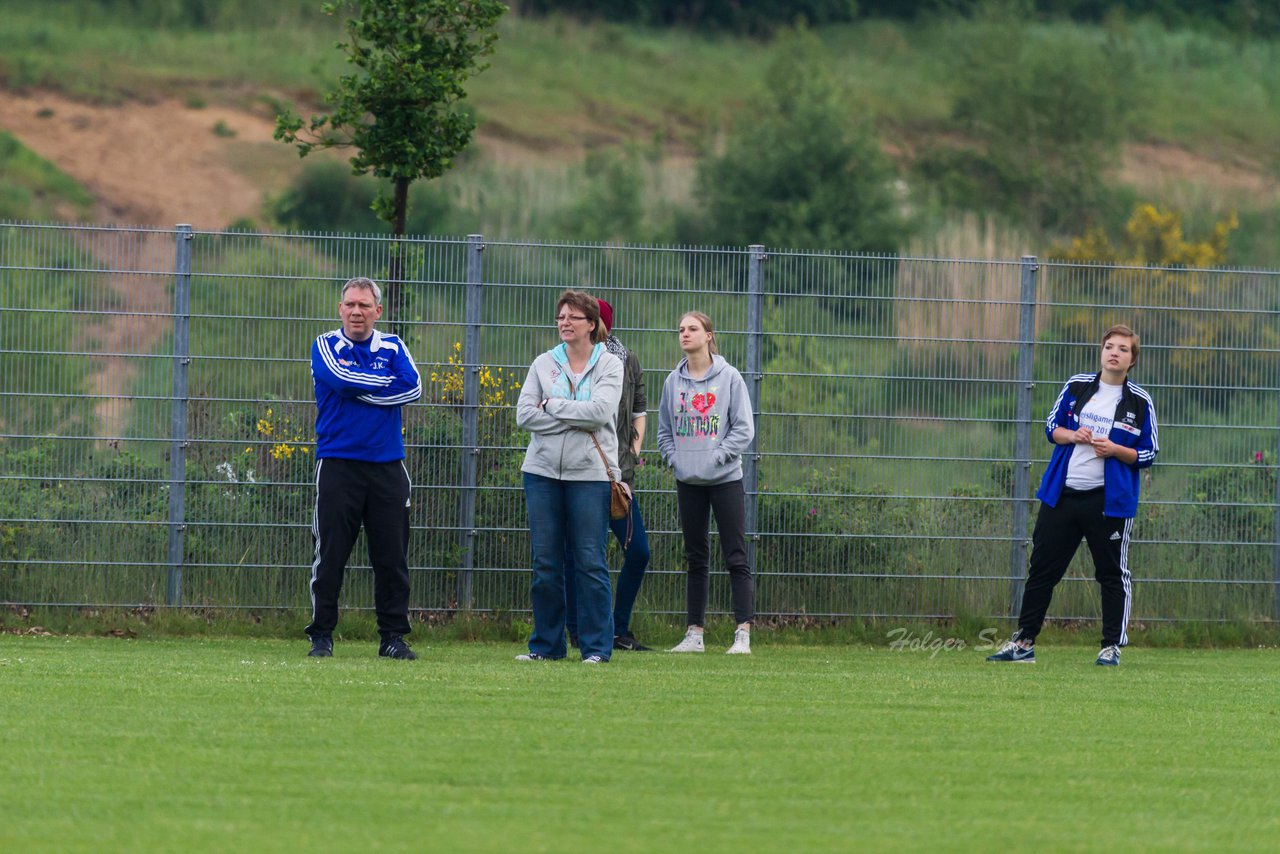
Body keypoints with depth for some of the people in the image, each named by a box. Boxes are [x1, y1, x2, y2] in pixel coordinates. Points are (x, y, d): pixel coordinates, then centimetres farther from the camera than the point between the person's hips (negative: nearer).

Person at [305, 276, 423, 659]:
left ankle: (393, 636, 9)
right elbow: (341, 378, -15)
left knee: (391, 557, 3)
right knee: (330, 555, -1)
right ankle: (322, 635, 5)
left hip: (387, 466, 2)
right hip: (337, 465, -2)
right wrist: (387, 384, -6)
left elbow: (412, 388, -7)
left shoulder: (392, 348, 10)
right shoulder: (325, 346, 5)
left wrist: (362, 392, -9)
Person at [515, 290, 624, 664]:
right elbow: (524, 415, -2)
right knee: (545, 563, 5)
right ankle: (546, 644, 12)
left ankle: (596, 646, 3)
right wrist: (575, 419, -9)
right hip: (543, 472, 3)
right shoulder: (543, 364, 9)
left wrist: (552, 405, -8)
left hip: (590, 474, -3)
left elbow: (601, 411, -14)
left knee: (590, 561, -3)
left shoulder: (609, 365, 2)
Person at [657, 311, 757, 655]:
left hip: (725, 480, -4)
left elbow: (744, 429, -5)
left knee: (736, 558, -5)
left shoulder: (729, 377, -4)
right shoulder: (674, 381, 7)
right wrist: (674, 458, 0)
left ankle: (743, 635, -7)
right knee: (696, 559, 10)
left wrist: (716, 457, -13)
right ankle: (695, 633, 14)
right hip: (688, 482, 4)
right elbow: (664, 429, 15)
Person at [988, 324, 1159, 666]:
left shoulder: (1140, 402, -1)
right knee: (1042, 569, 6)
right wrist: (1072, 435, -8)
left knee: (1112, 574, 0)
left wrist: (1115, 450, -16)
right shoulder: (1076, 386, 7)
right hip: (1062, 494, 3)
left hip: (1108, 500, -3)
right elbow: (1051, 426, 13)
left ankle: (1112, 646, 9)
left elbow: (1148, 453, 0)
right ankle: (1023, 642, 12)